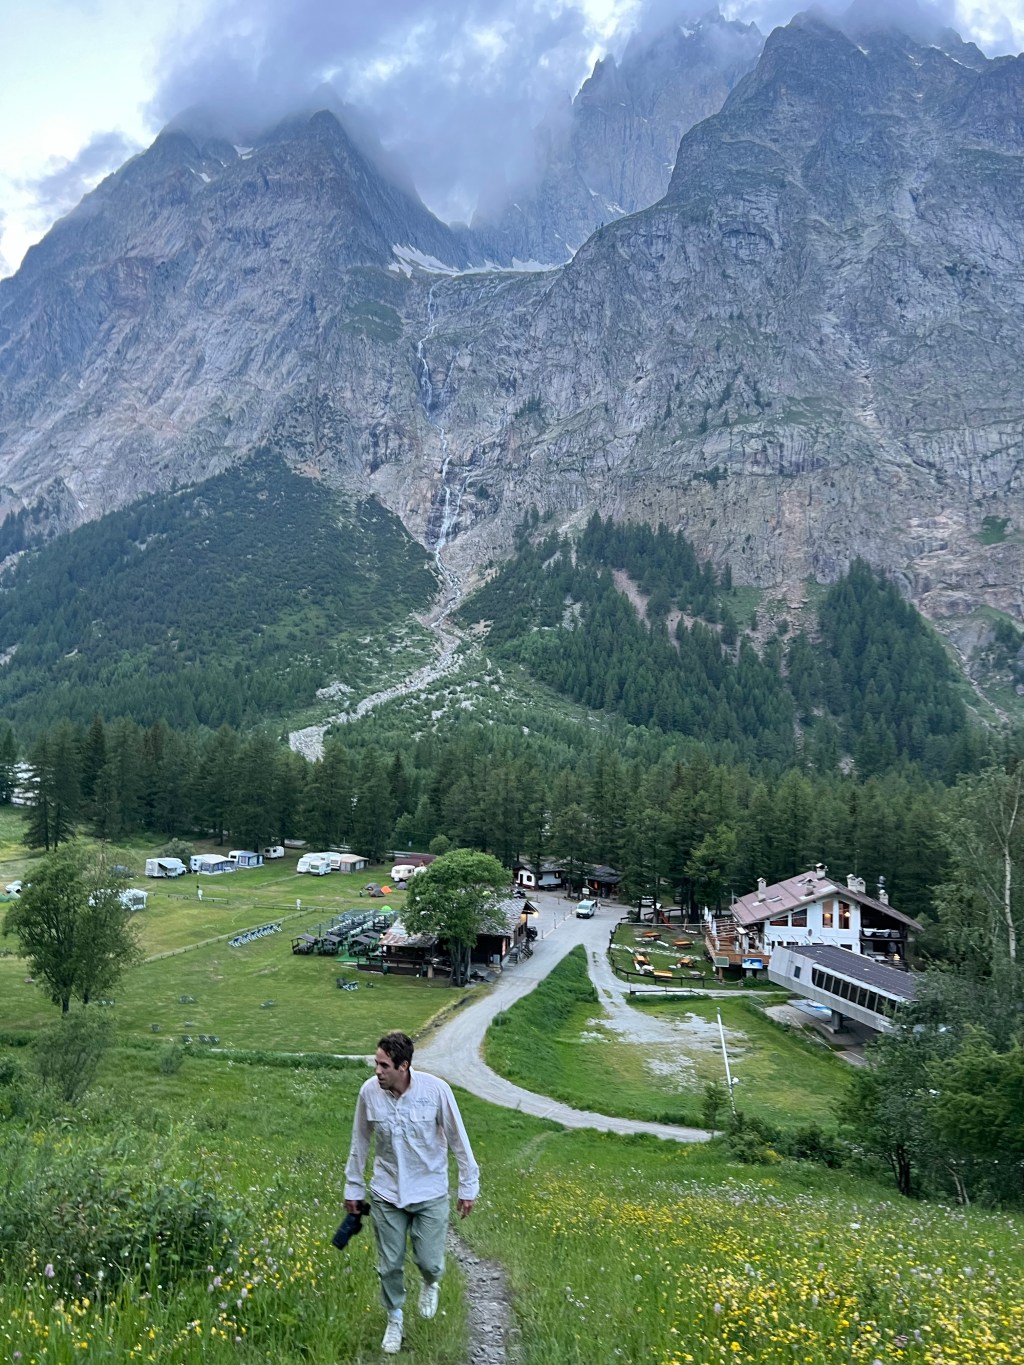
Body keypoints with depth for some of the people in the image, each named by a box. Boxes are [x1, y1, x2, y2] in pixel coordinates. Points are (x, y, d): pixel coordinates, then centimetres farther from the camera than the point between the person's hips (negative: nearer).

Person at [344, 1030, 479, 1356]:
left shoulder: (435, 1089, -22)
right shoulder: (369, 1092, -16)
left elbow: (458, 1139, -10)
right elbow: (360, 1142, 1)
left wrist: (468, 1186, -5)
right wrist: (353, 1187, 9)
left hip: (430, 1194, -2)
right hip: (386, 1194, 2)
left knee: (429, 1262, 2)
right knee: (389, 1264, 10)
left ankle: (430, 1284, 40)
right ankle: (394, 1320, 38)